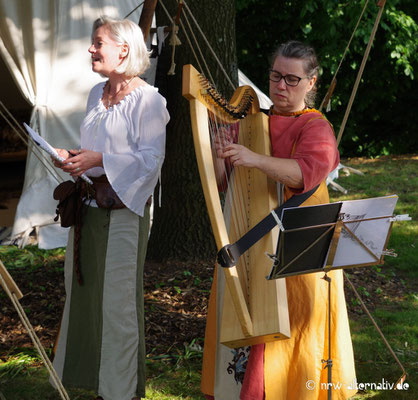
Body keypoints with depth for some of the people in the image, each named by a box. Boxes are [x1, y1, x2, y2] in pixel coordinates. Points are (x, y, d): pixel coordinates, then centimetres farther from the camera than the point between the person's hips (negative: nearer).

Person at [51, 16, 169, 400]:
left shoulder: (147, 100, -9)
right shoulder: (97, 94, 14)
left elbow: (150, 158, -15)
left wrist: (99, 160, -20)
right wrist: (73, 158, 3)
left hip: (124, 207, -8)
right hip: (89, 205, 8)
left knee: (118, 296, -2)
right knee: (85, 292, 10)